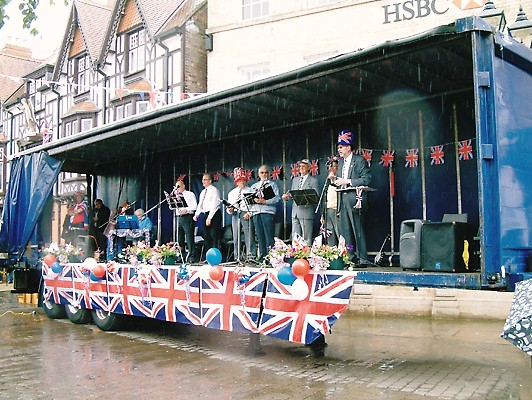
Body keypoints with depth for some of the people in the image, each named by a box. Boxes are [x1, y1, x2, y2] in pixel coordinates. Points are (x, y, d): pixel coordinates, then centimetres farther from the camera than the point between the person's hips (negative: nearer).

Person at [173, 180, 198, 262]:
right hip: (179, 218, 6)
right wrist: (174, 196, 4)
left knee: (190, 238, -9)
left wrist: (186, 210, -18)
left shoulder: (190, 194, 5)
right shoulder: (177, 195, 21)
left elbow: (194, 206, -5)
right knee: (179, 238, 5)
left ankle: (191, 257, -10)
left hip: (187, 217, -6)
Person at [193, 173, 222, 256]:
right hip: (205, 215, 8)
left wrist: (209, 218, -19)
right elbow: (200, 204, 19)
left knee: (214, 236, -9)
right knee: (206, 237, 7)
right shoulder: (203, 192, 19)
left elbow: (214, 205, -14)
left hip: (213, 215, -8)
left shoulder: (214, 190, -6)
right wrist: (196, 214, 3)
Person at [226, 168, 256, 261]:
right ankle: (237, 258, 6)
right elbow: (229, 207, 19)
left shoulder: (250, 191, 8)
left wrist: (249, 213, -13)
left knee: (249, 237, -11)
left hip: (246, 215, -4)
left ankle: (251, 257, -10)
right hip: (235, 215, 4)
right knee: (236, 238, 2)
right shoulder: (232, 193, 21)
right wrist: (230, 210, -4)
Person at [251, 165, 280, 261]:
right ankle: (262, 258, 5)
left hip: (268, 212, -4)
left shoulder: (272, 184, 10)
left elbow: (277, 198, -4)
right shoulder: (254, 186, 23)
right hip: (256, 213, 4)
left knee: (269, 235, -9)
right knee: (260, 236, 2)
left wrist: (265, 201, -14)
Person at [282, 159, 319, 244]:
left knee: (306, 239, -5)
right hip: (295, 212, 6)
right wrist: (287, 196, -1)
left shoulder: (313, 181, 1)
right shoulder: (295, 180, 20)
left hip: (306, 211, -6)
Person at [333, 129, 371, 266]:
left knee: (358, 230, -6)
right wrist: (335, 181, 4)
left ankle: (363, 259, -1)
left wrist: (348, 181, -16)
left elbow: (367, 179, -12)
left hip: (354, 199, -8)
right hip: (343, 200, 8)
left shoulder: (359, 160, -4)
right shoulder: (341, 162, 19)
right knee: (345, 231, 7)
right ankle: (349, 258, 13)